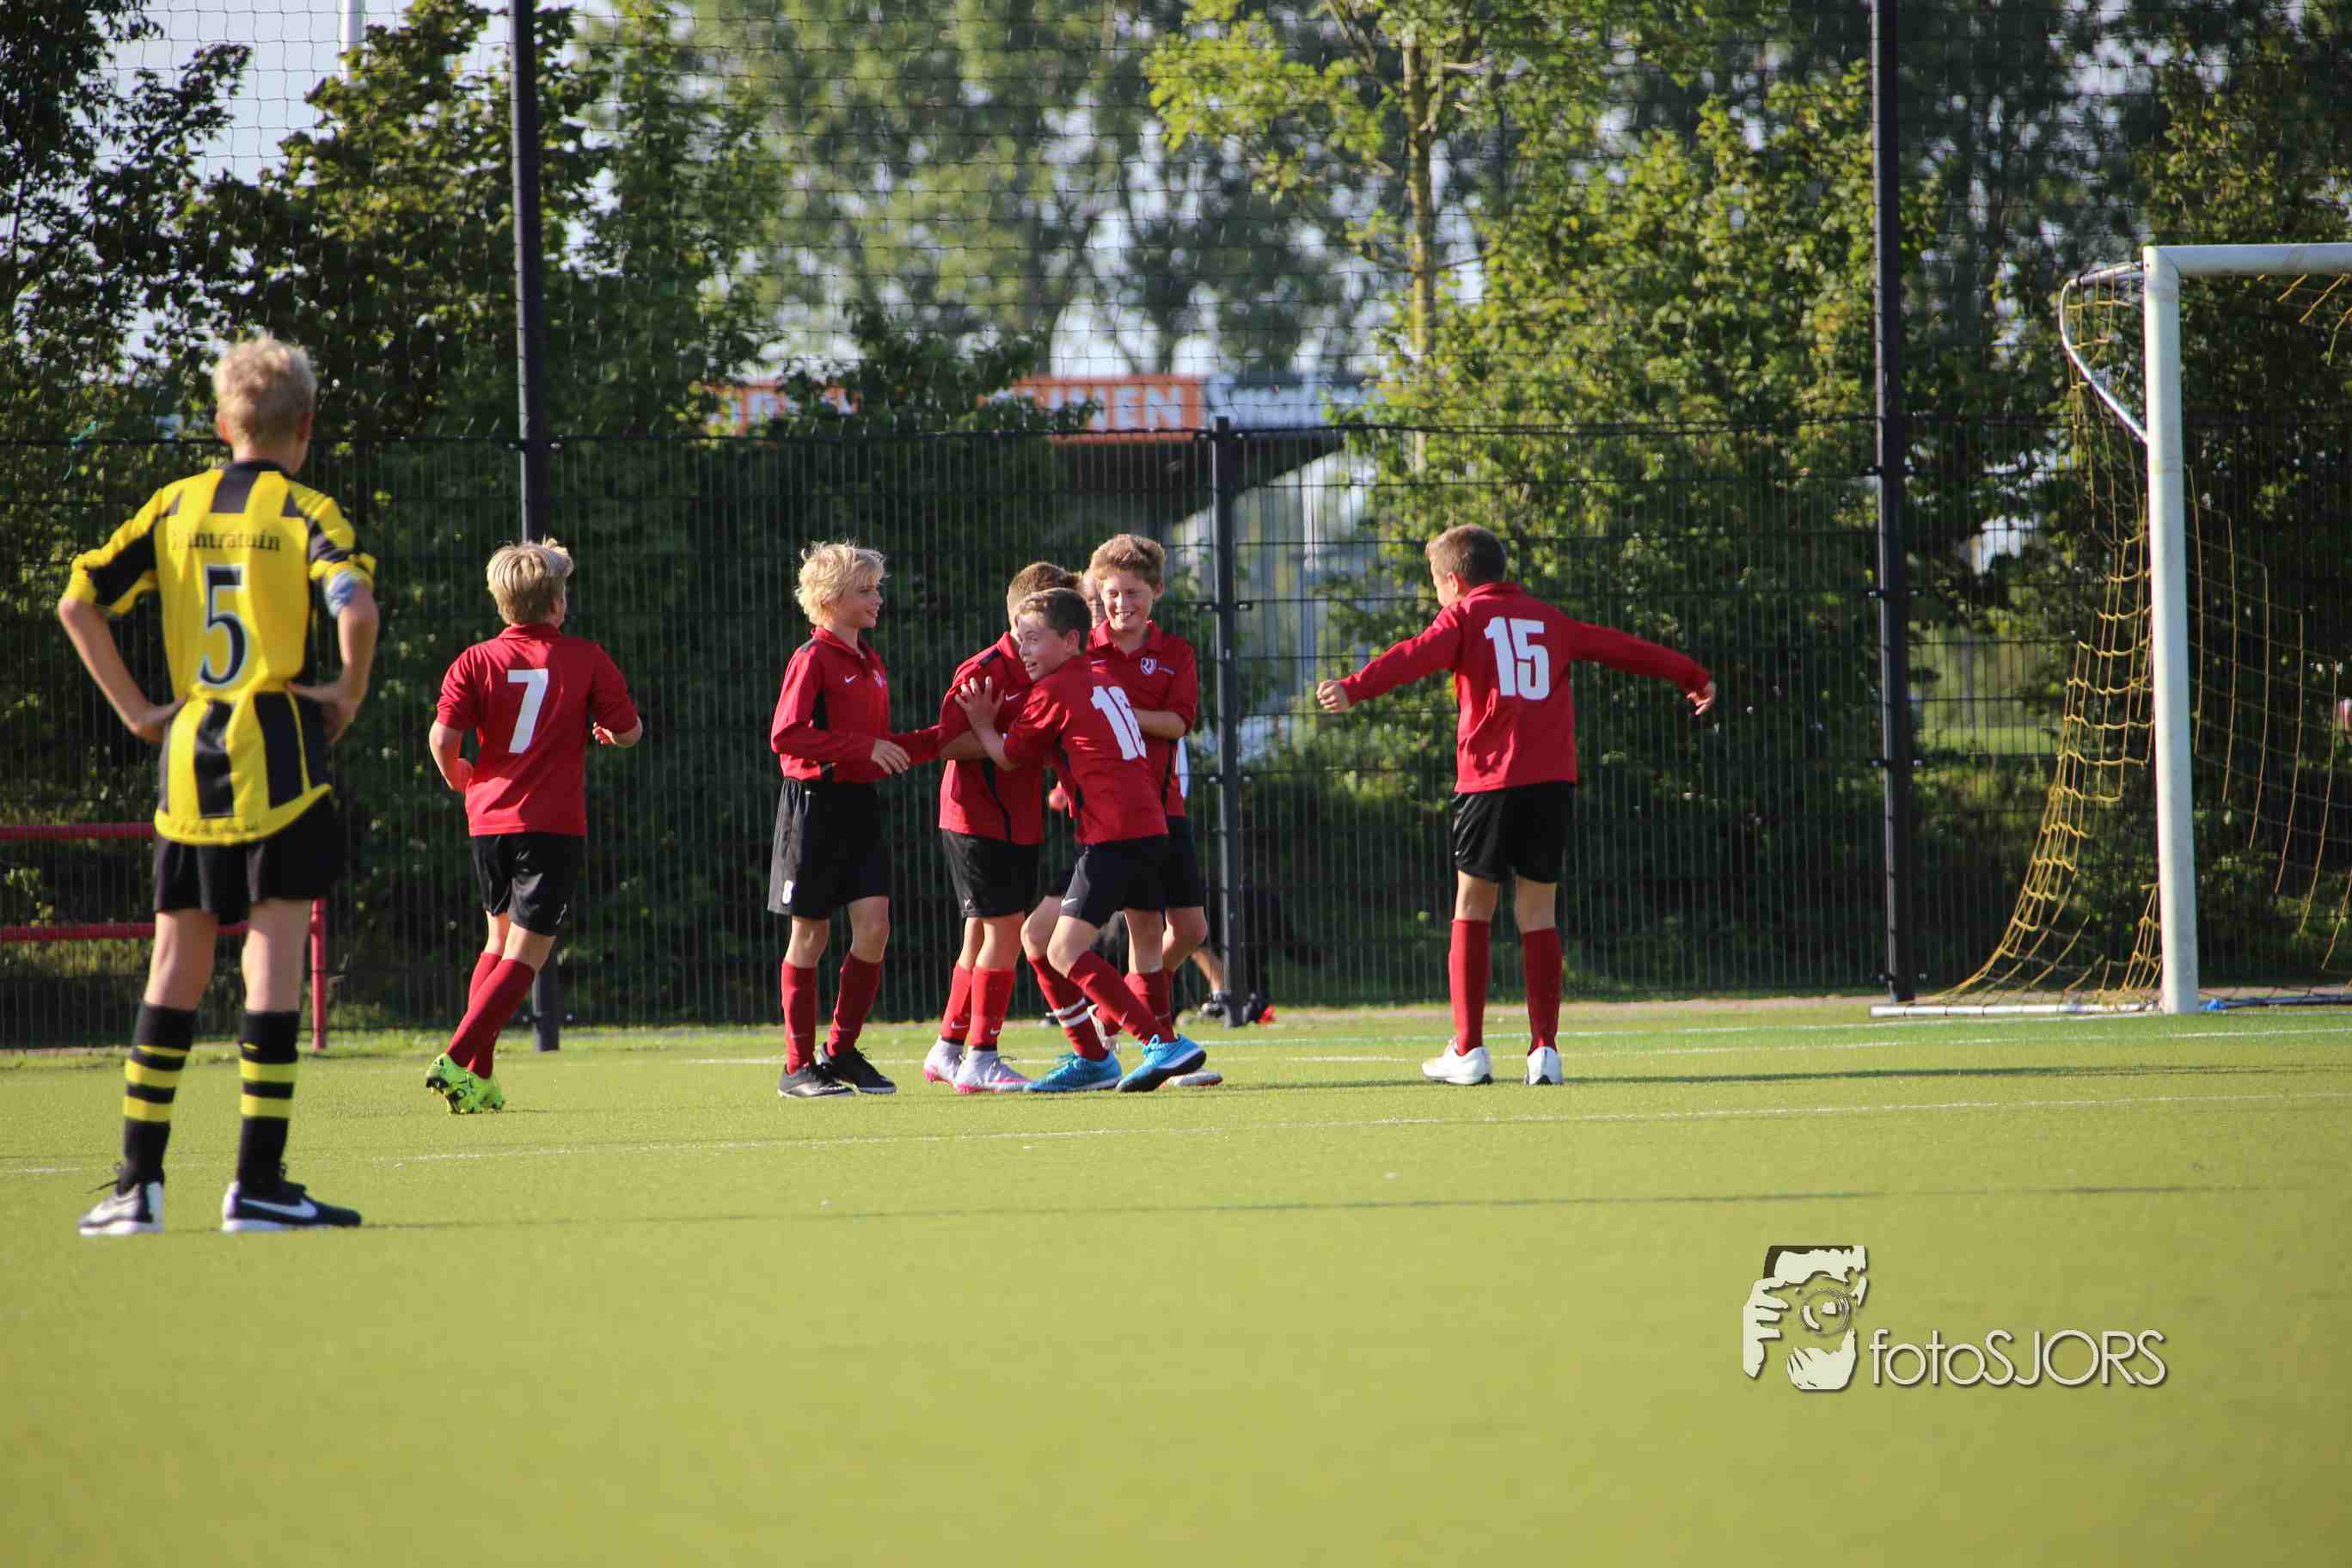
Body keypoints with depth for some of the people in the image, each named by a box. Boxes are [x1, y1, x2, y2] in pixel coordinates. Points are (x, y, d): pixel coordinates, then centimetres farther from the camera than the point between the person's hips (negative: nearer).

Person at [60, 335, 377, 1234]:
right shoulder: (305, 512, -3)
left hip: (188, 753, 4)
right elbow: (355, 606, -21)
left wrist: (136, 710, 8)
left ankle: (138, 1182, 7)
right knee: (275, 954, -3)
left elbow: (78, 601, 5)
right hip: (279, 750, -4)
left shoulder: (175, 506, 9)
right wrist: (351, 692, -5)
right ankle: (257, 1182, -7)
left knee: (177, 958, 9)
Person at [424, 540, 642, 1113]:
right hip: (554, 827, -3)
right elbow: (631, 729, 4)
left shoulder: (476, 662, 0)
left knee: (498, 941, 20)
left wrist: (457, 776, 12)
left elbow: (443, 736, -9)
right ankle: (459, 1060, -20)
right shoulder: (586, 659, -2)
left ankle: (480, 1074, 14)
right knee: (525, 955, -4)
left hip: (489, 822, 4)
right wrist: (609, 733, 27)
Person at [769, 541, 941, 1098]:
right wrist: (863, 747, -21)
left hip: (861, 803, 7)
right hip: (815, 804, -7)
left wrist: (942, 738, 12)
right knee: (811, 933, -1)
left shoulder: (870, 663, 16)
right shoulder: (812, 659, -9)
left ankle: (842, 1052, 7)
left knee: (874, 923, -6)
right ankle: (798, 1066, 7)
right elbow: (785, 736, -20)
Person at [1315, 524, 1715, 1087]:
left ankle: (1468, 1050, 2)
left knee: (1472, 911, 5)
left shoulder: (1465, 617, 5)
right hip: (1552, 777, 4)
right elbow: (1620, 648, 28)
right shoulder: (1546, 619, 18)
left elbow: (1415, 657, -15)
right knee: (1539, 913, 7)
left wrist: (1355, 688, -30)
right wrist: (1692, 676, 42)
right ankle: (1544, 1049, 0)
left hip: (1489, 780, -4)